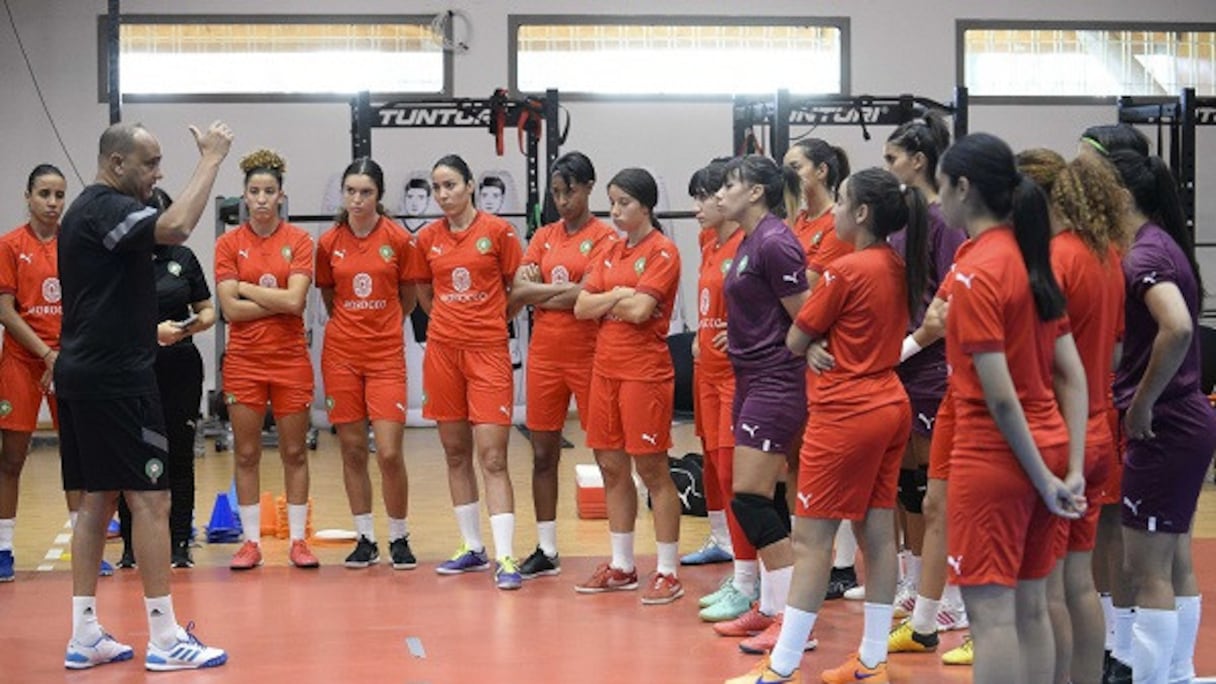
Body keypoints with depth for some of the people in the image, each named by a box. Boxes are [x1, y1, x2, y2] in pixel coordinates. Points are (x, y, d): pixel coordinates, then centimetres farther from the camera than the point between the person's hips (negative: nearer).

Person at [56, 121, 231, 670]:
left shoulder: (85, 210, 18)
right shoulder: (107, 208, -14)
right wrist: (211, 159, -23)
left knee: (97, 500, 12)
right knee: (150, 499, -6)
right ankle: (165, 639, -3)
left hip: (83, 374, 10)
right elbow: (175, 227, -33)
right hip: (116, 378, -10)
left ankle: (85, 635, 14)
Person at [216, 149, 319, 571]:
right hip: (244, 359, 0)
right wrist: (277, 300, -11)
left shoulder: (299, 240, 0)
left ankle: (298, 540, 13)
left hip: (290, 358, 0)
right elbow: (229, 309, -8)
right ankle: (251, 541, 13)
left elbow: (295, 300, -13)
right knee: (246, 454, 5)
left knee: (294, 452, 5)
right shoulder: (229, 243, 1)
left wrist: (245, 287, -8)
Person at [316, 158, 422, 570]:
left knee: (390, 453, -8)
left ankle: (399, 539, 9)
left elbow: (408, 300, 8)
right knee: (352, 450, 5)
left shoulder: (399, 240, -4)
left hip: (386, 355, -2)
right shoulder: (329, 243, 2)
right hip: (341, 354, 2)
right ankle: (365, 539, 16)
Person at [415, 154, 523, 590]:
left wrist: (490, 321, 8)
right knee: (455, 453, 10)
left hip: (488, 352, -4)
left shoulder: (498, 231, -4)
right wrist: (455, 321, 12)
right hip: (442, 352, 4)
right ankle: (472, 547, 21)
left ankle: (504, 557, -10)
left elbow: (518, 288, 4)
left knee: (493, 457, -9)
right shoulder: (427, 238, 6)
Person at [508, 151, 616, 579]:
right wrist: (567, 289, -10)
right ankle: (546, 552, 18)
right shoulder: (544, 237, 11)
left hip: (588, 355, -5)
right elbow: (517, 293, 0)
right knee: (543, 455, 9)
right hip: (544, 355, 6)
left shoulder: (604, 238, -5)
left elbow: (585, 297, -16)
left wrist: (540, 295, -3)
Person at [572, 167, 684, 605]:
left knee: (651, 470, -4)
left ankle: (668, 573, 2)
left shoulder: (662, 252, -8)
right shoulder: (611, 252, 14)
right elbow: (582, 308, 6)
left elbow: (639, 310, -19)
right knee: (612, 468, 11)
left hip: (645, 369, -7)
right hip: (606, 367, 7)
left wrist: (605, 302, -2)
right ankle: (621, 567, 20)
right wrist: (619, 296, -9)